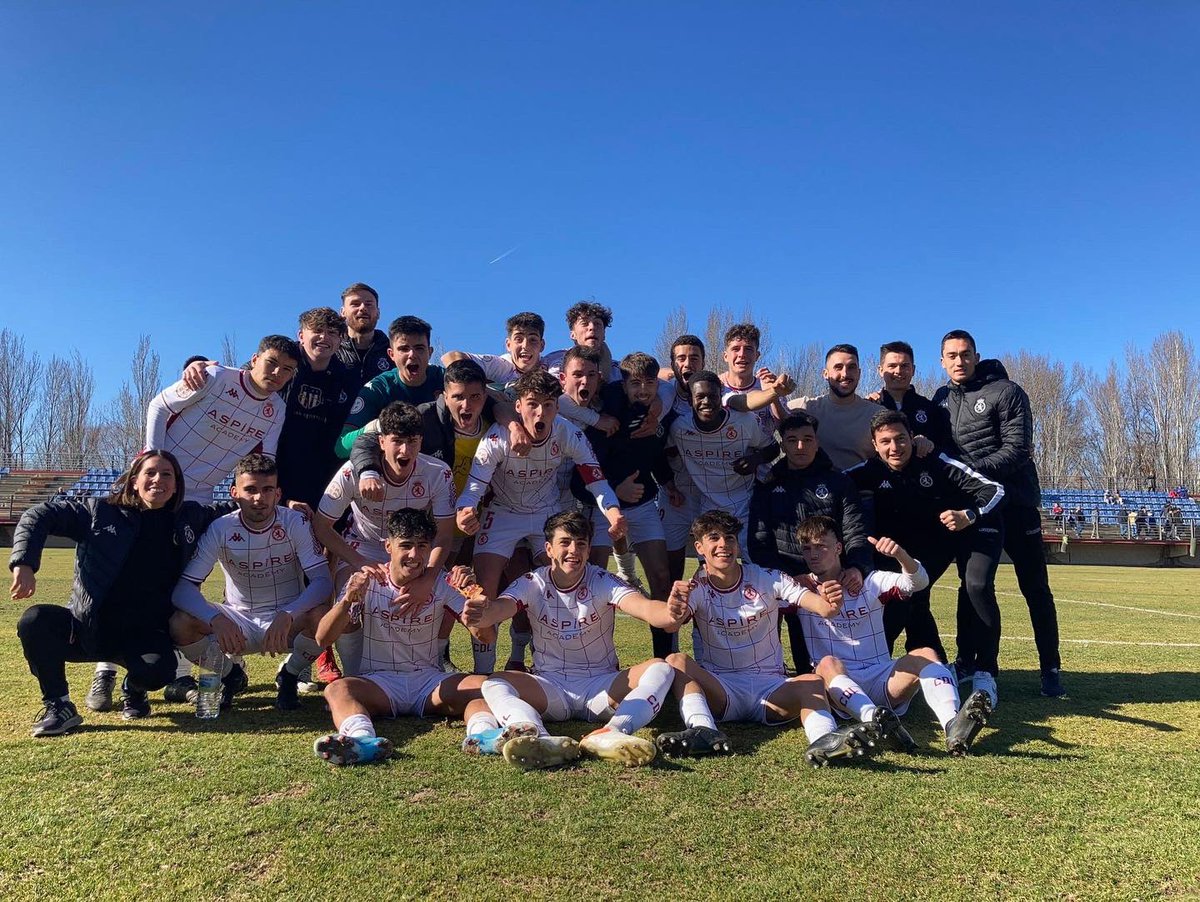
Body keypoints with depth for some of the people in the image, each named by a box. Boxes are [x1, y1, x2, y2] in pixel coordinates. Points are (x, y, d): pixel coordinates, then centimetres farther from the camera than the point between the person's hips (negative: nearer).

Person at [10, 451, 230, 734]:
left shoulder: (190, 517, 4)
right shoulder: (100, 511, -2)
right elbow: (38, 516, -5)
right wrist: (24, 564, -19)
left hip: (145, 634, 0)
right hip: (87, 627, 0)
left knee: (158, 670, -32)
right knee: (35, 621, -29)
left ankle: (133, 690, 9)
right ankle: (58, 706, -9)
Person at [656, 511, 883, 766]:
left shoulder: (768, 579, 0)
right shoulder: (697, 588, 0)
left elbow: (823, 608, -14)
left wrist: (829, 602, -40)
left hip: (771, 688, 0)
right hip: (719, 690, 0)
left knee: (812, 682, -28)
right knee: (677, 661, -27)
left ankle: (824, 739, -55)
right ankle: (703, 731, -46)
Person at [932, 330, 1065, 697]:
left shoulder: (1006, 392, -6)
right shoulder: (941, 399, 9)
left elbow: (1016, 451, -15)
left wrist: (970, 469, -22)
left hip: (1014, 502, -4)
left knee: (1035, 588, 1)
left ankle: (1051, 669, 10)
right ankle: (969, 663, 18)